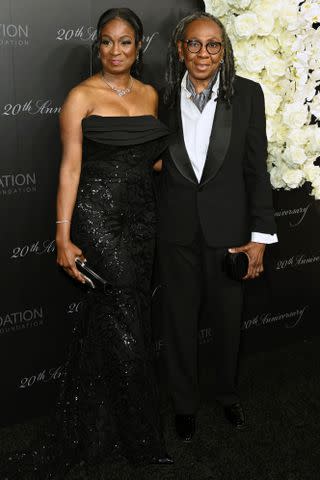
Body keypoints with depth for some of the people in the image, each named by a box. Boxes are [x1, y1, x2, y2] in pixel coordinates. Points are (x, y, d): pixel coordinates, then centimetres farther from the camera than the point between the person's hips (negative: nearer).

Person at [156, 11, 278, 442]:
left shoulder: (247, 95, -5)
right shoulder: (164, 97, -2)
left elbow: (256, 169, -4)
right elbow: (155, 167, 3)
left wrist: (260, 236, -7)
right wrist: (147, 231, 3)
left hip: (228, 228, 0)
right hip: (176, 230, 1)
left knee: (227, 319, 15)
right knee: (180, 321, 13)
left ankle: (228, 393, 41)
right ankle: (185, 403, 34)